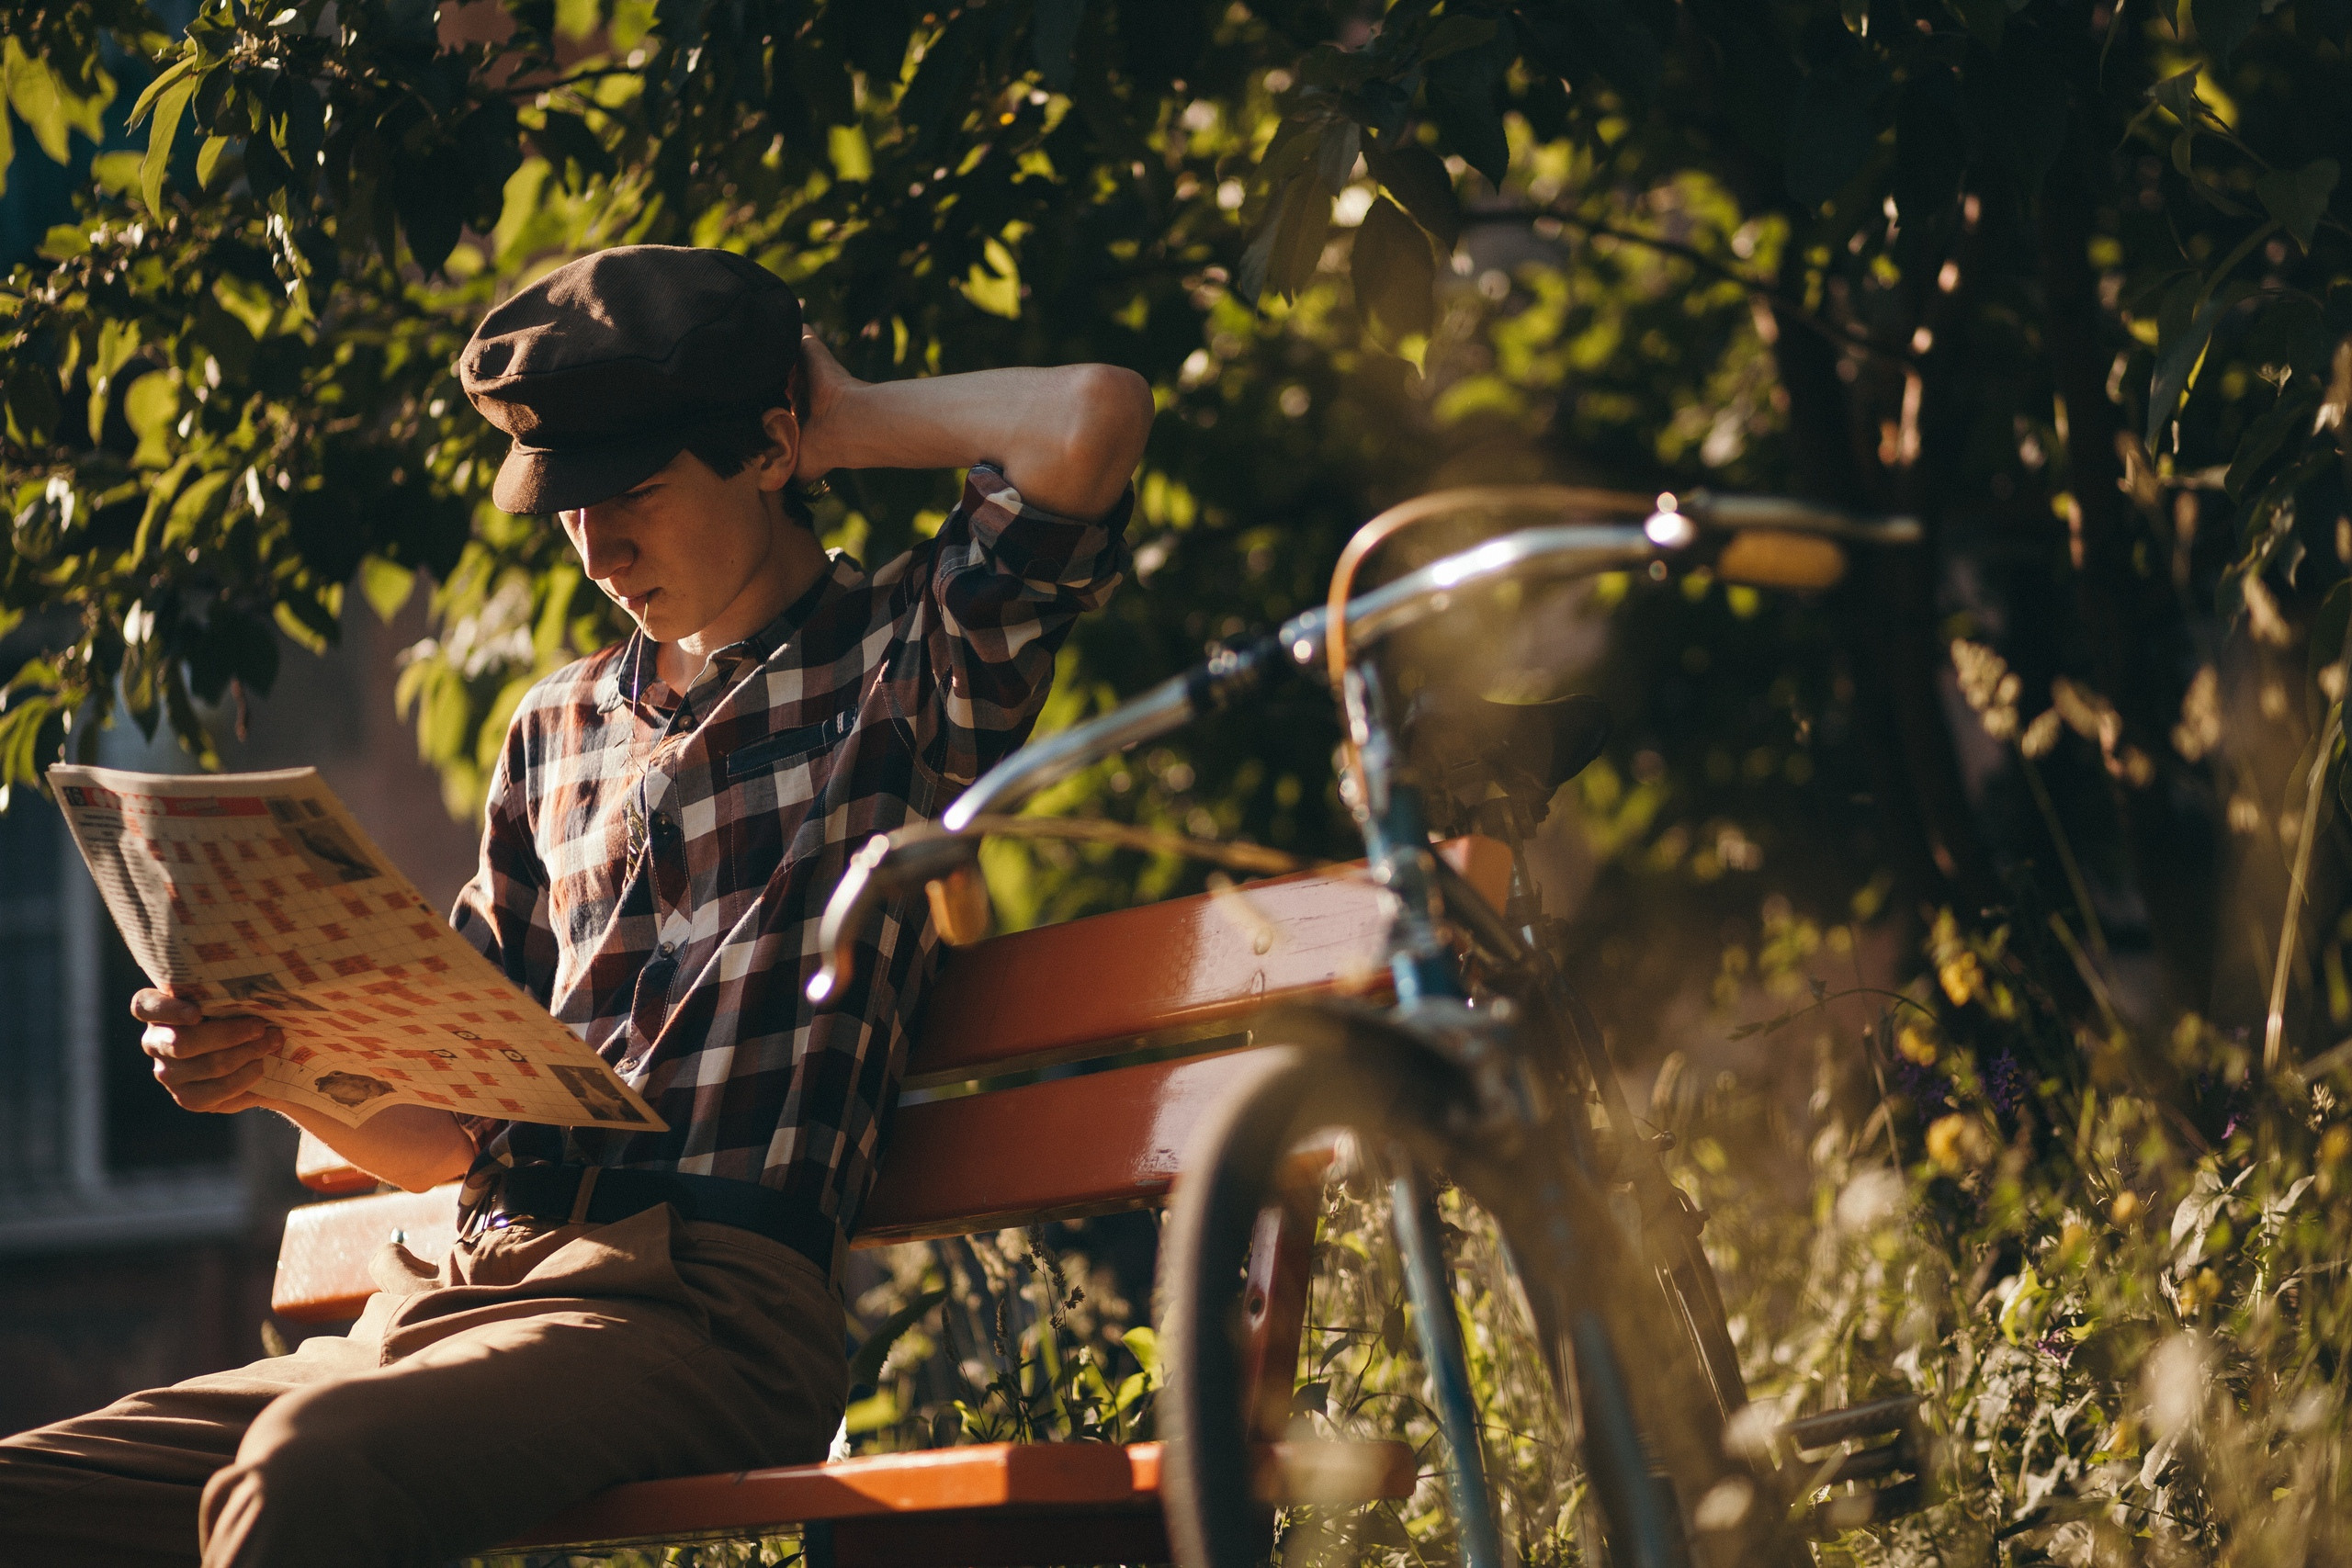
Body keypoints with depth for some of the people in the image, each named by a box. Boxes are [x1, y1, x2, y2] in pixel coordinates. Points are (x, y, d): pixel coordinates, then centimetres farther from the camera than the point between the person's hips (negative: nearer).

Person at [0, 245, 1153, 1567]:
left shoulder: (905, 659, 7)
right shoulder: (558, 732, 24)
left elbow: (1098, 418, -14)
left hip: (708, 1307, -6)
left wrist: (860, 421, 4)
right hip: (449, 1297, 7)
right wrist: (281, 1069, 2)